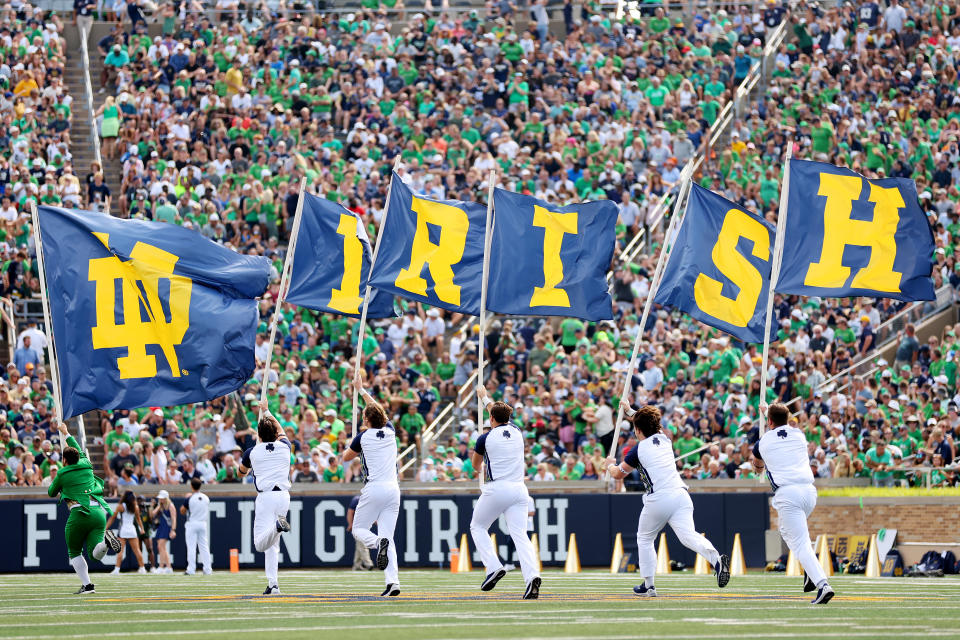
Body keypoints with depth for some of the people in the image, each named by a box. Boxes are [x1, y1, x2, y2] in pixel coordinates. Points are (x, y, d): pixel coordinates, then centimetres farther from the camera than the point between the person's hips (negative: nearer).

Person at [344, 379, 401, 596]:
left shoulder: (364, 436, -2)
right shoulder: (390, 431, 10)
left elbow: (346, 457, 15)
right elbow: (377, 409, 30)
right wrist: (361, 390, 42)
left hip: (374, 489, -4)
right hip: (393, 489, 4)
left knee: (359, 529, 8)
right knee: (388, 536, 3)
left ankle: (379, 543, -27)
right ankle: (393, 581, -14)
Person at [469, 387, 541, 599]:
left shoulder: (485, 439, -1)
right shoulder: (516, 431, 10)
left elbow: (476, 465, 17)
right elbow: (501, 414, 33)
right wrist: (484, 397, 50)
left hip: (496, 489, -3)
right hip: (519, 489, 3)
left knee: (477, 527, 17)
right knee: (520, 534, -5)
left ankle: (493, 567, -2)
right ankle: (531, 574, -27)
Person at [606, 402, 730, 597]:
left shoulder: (638, 450, 1)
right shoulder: (663, 439, 16)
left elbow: (618, 474, 15)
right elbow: (648, 424, 41)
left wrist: (610, 465, 39)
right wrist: (629, 411, 56)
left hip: (658, 499, -4)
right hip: (680, 494, 4)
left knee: (644, 539, 18)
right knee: (688, 536, -13)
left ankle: (648, 585, 18)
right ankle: (715, 558, -42)